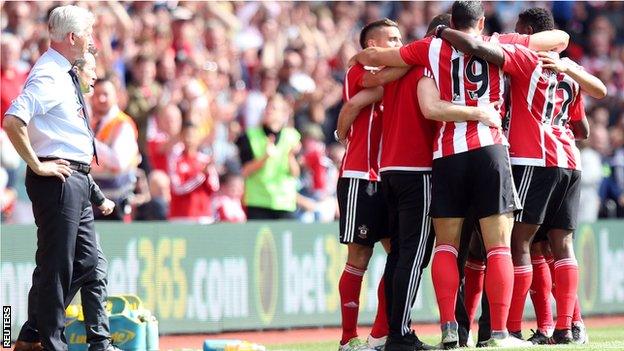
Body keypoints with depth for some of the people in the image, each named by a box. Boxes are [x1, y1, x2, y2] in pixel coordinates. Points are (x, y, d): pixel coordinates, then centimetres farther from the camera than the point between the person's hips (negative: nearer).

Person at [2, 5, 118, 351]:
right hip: (57, 178, -10)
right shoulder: (48, 76, -16)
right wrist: (37, 166, -22)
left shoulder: (66, 74, 14)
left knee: (86, 263, 14)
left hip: (78, 180, 10)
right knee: (55, 265, -5)